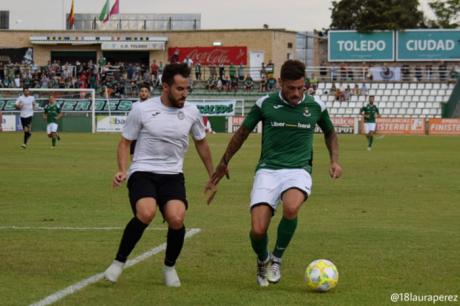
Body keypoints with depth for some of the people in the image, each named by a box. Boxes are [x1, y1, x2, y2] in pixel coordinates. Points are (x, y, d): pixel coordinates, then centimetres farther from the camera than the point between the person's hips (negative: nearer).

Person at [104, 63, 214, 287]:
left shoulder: (191, 112, 5)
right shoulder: (141, 110, -5)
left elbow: (201, 143, 22)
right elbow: (125, 142, 6)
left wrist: (212, 175, 27)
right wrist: (122, 170, -10)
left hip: (172, 175, 3)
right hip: (142, 172, -3)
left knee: (176, 218, -24)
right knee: (146, 213, -32)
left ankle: (169, 267, 5)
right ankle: (119, 262, -10)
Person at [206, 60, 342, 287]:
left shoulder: (316, 106, 3)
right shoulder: (265, 104, 0)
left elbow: (330, 132, 24)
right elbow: (242, 132, 14)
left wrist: (334, 161, 8)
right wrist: (223, 164, 21)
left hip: (298, 170, 0)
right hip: (268, 170, 0)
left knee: (291, 207, -35)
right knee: (258, 230, -17)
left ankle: (276, 259, -10)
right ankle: (263, 262, 20)